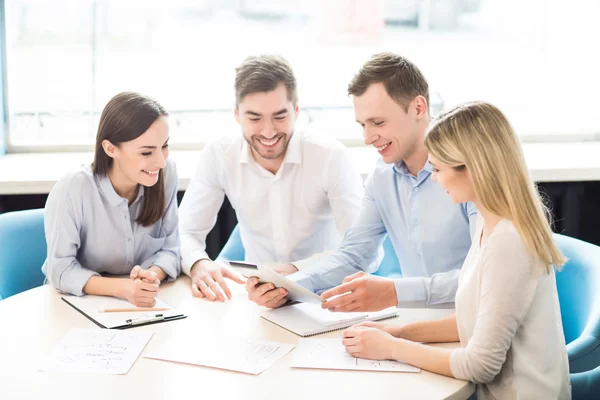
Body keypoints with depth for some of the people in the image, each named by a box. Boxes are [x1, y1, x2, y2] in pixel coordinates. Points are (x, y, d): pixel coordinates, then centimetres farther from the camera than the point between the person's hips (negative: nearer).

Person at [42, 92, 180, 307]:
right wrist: (123, 288, -30)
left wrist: (152, 276, -24)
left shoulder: (166, 174, -11)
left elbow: (170, 248, -4)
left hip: (145, 305, 2)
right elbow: (61, 270, -17)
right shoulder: (72, 190, -21)